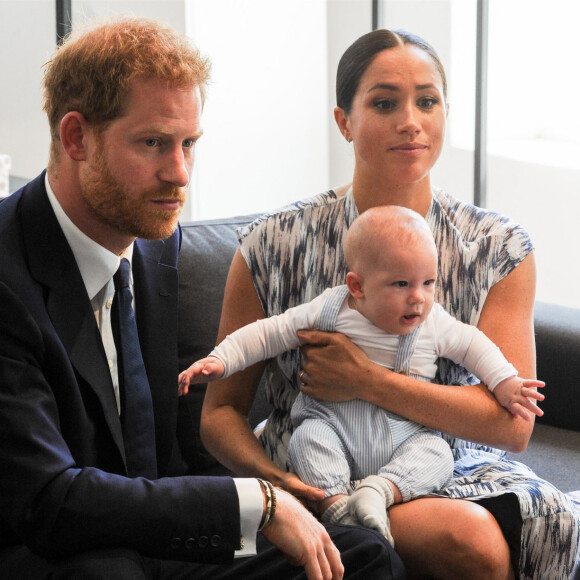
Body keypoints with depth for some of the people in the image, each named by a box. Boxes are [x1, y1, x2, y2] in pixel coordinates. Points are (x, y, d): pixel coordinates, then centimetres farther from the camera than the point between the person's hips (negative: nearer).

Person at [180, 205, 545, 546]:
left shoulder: (435, 324, 0)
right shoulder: (330, 310, -5)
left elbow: (474, 345, 16)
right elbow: (268, 334, 0)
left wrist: (506, 383, 6)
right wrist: (218, 362, -6)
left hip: (404, 436, 2)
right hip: (334, 424, -1)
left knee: (437, 454, -26)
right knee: (309, 439, -32)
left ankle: (380, 491, -38)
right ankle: (337, 504, -37)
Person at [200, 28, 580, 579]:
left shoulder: (499, 249, 0)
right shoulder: (273, 247, -3)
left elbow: (513, 422, -8)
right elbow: (220, 411, 2)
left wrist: (367, 381, -18)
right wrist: (274, 479, -19)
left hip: (454, 471, 4)